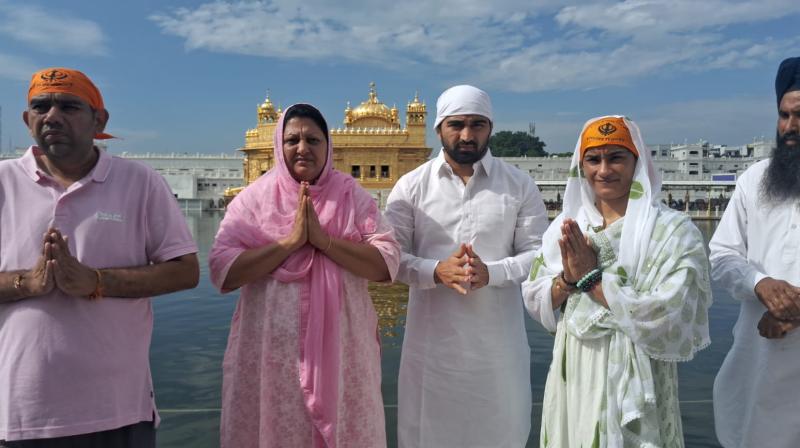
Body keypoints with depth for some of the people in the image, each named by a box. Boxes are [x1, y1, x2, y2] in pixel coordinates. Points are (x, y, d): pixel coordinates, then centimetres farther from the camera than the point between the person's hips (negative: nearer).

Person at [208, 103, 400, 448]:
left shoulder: (354, 196, 2)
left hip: (340, 349, 1)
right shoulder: (254, 198, 0)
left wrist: (324, 240, -17)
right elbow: (222, 270, -11)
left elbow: (387, 264, -8)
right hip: (270, 351, 0)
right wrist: (290, 241, -17)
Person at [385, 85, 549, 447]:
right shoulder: (411, 186, 0)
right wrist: (436, 271, -21)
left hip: (498, 339, 0)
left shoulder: (520, 185, 1)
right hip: (432, 338, 0)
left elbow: (539, 253, 0)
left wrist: (491, 272, -19)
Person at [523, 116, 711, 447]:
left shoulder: (673, 230, -11)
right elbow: (536, 305, 3)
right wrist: (567, 278, -16)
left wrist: (591, 277, -18)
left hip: (633, 388, -4)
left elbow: (670, 321, -21)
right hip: (571, 382, 4)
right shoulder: (567, 226, 3)